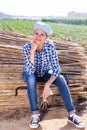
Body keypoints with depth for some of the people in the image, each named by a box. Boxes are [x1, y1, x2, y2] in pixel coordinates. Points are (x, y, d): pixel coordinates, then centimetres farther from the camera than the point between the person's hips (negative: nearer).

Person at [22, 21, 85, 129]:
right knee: (31, 79, -36)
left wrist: (47, 85, -35)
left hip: (45, 72, 1)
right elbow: (30, 71, -33)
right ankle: (35, 114, -27)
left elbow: (56, 69, -23)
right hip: (31, 74, -1)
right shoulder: (27, 47, -25)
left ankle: (72, 114, -22)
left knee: (61, 79, -27)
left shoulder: (50, 46, -23)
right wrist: (32, 51, -42)